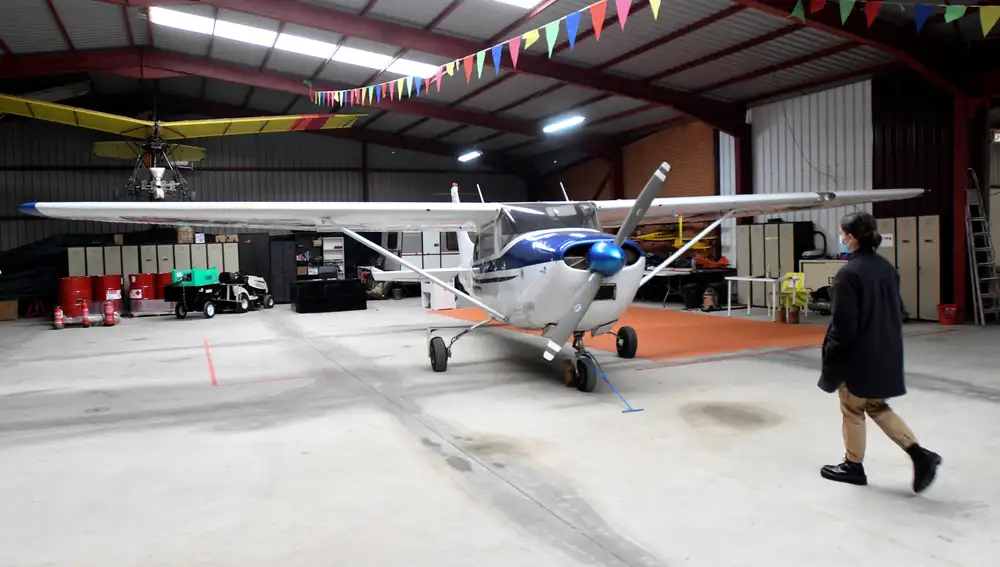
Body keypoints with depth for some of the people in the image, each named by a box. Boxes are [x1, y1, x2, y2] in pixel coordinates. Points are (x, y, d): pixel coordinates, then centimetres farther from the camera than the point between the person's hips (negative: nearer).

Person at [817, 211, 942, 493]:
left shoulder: (849, 273, -20)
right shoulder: (887, 267, 5)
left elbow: (843, 325, -20)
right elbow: (896, 311, 14)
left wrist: (830, 357, -9)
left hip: (859, 355, -8)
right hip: (886, 353, 8)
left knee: (853, 410, 10)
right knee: (877, 407, 22)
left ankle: (853, 467, 24)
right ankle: (920, 455, 13)